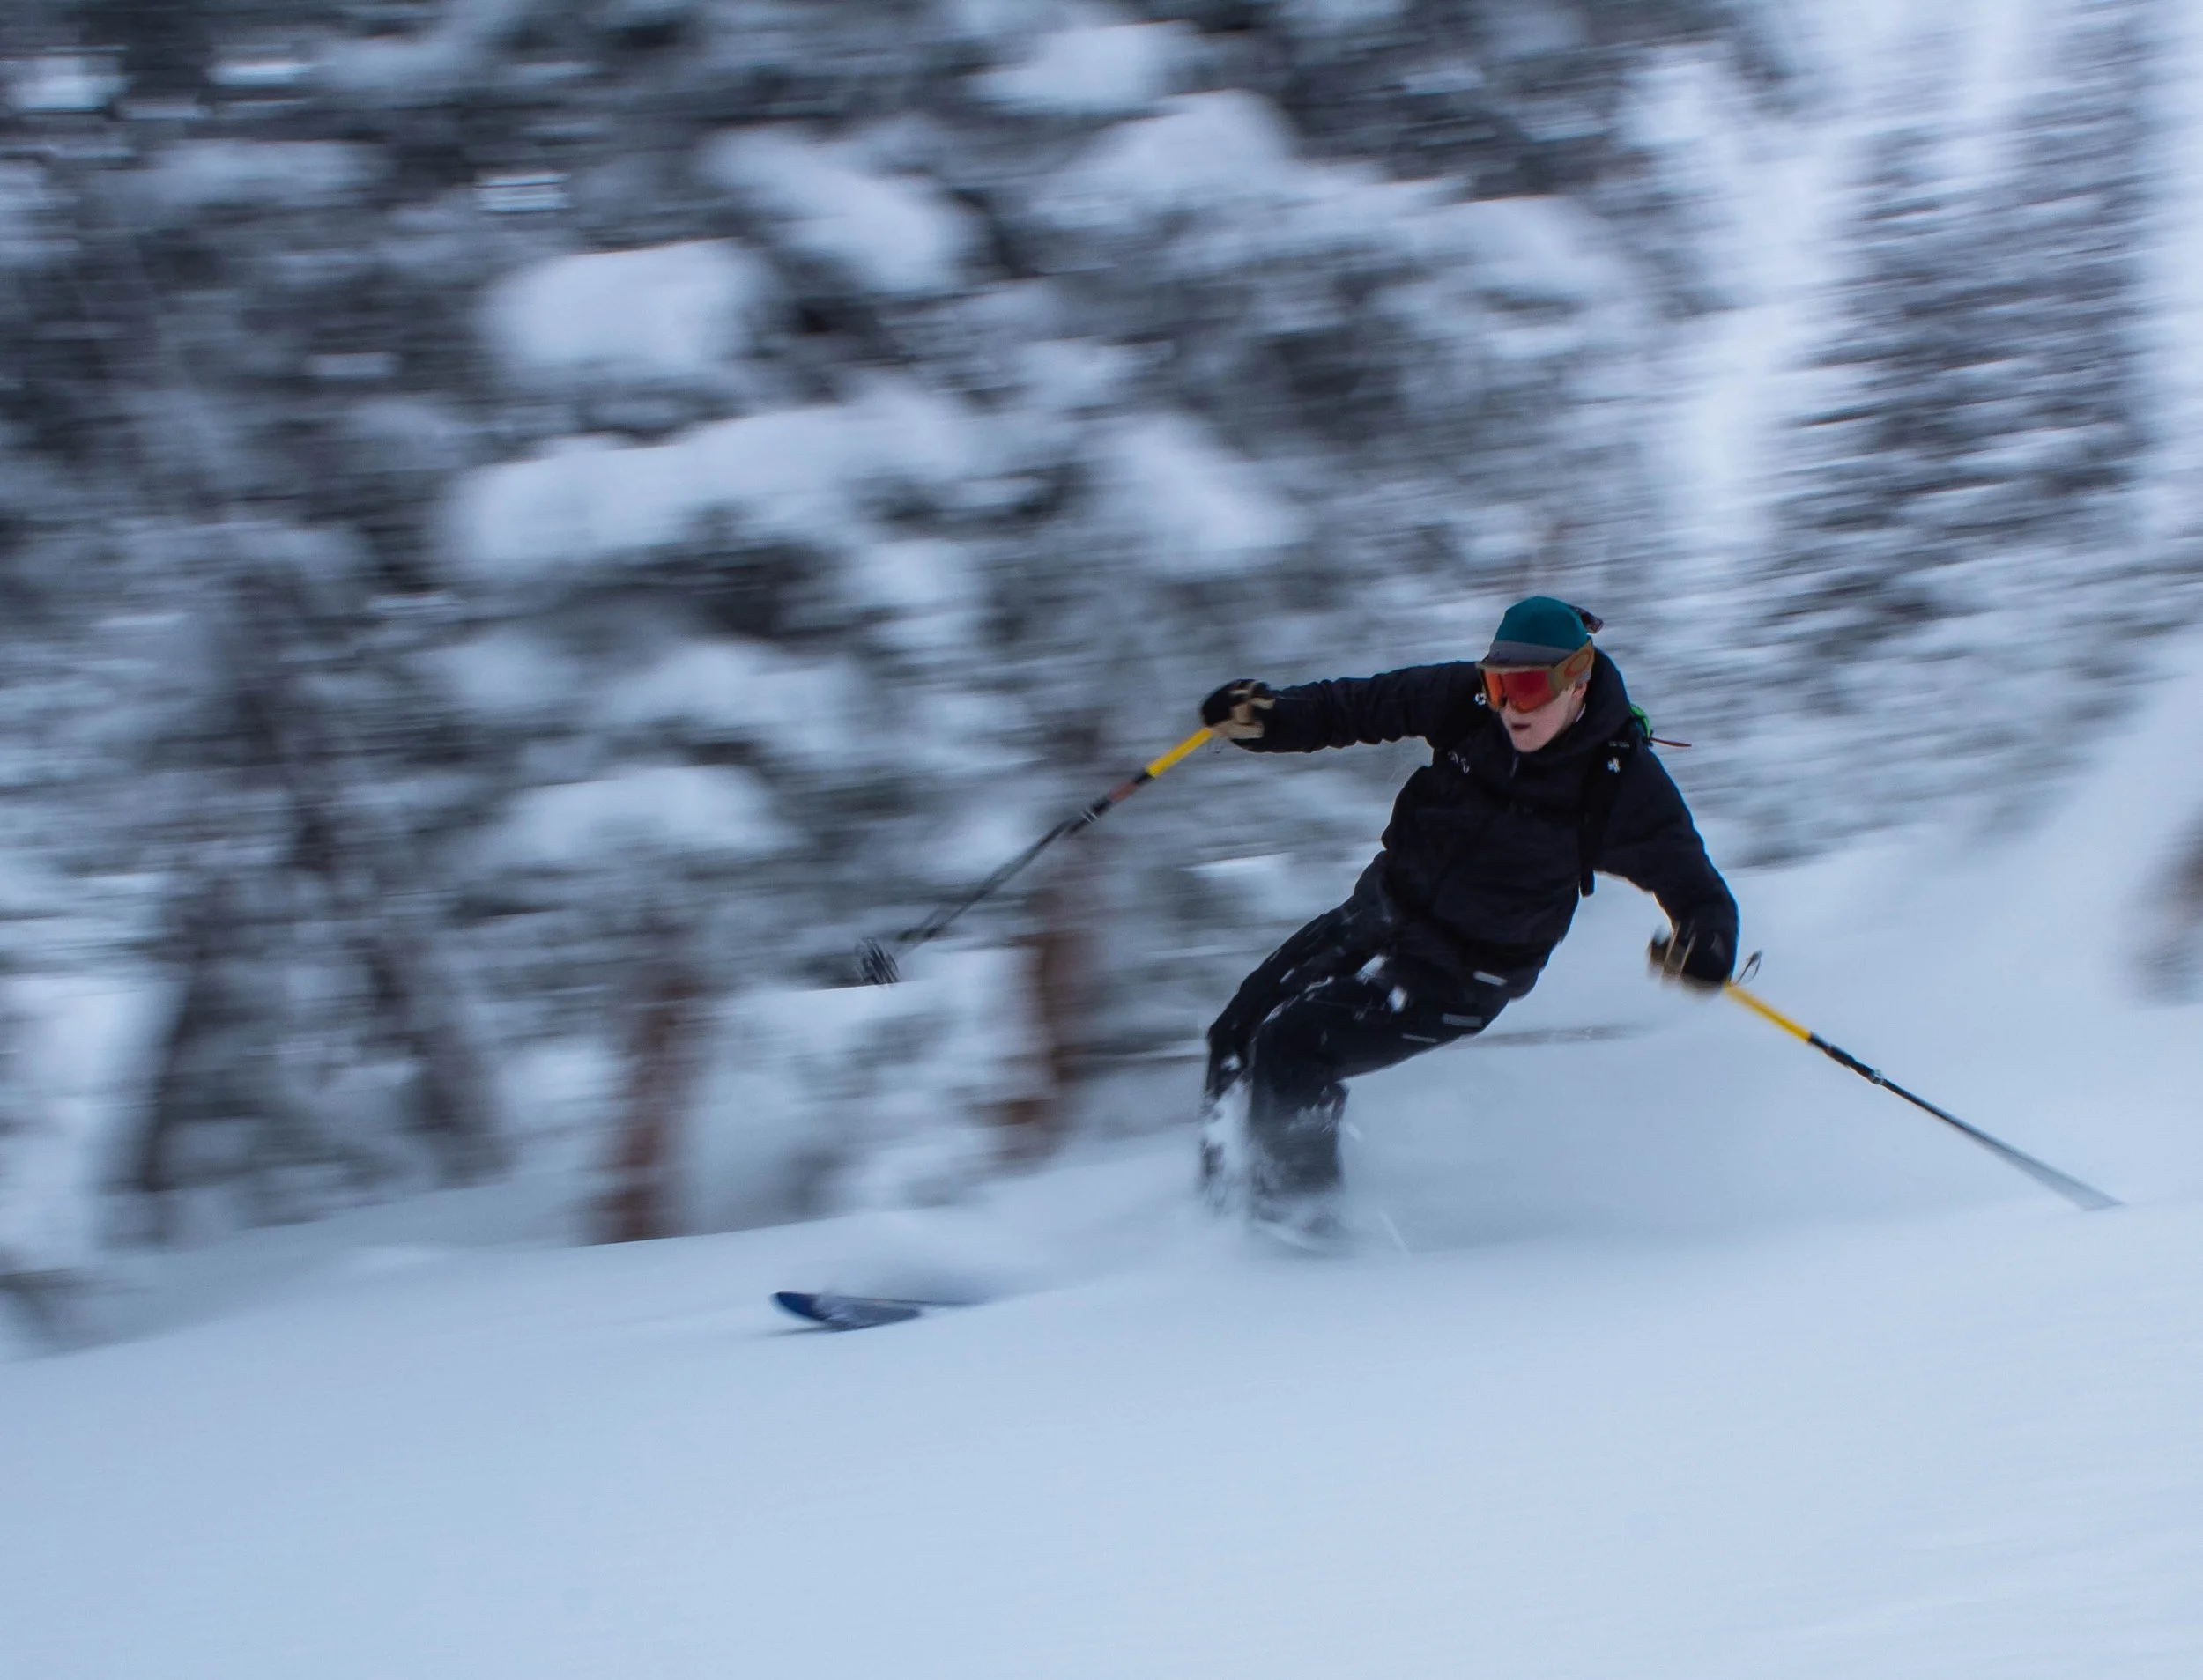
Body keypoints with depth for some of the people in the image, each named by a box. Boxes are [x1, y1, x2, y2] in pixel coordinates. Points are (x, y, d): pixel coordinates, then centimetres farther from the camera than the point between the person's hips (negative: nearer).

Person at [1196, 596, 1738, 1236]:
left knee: (1289, 1049, -19)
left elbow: (1695, 890, -19)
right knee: (1237, 1033, 4)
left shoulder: (1621, 783, -22)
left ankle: (1298, 1212, -1)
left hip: (1460, 972, -6)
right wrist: (1267, 717, -16)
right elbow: (1361, 706, 0)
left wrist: (1706, 948, -41)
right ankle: (1221, 1191, 23)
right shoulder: (1467, 702, -12)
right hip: (1380, 909, 6)